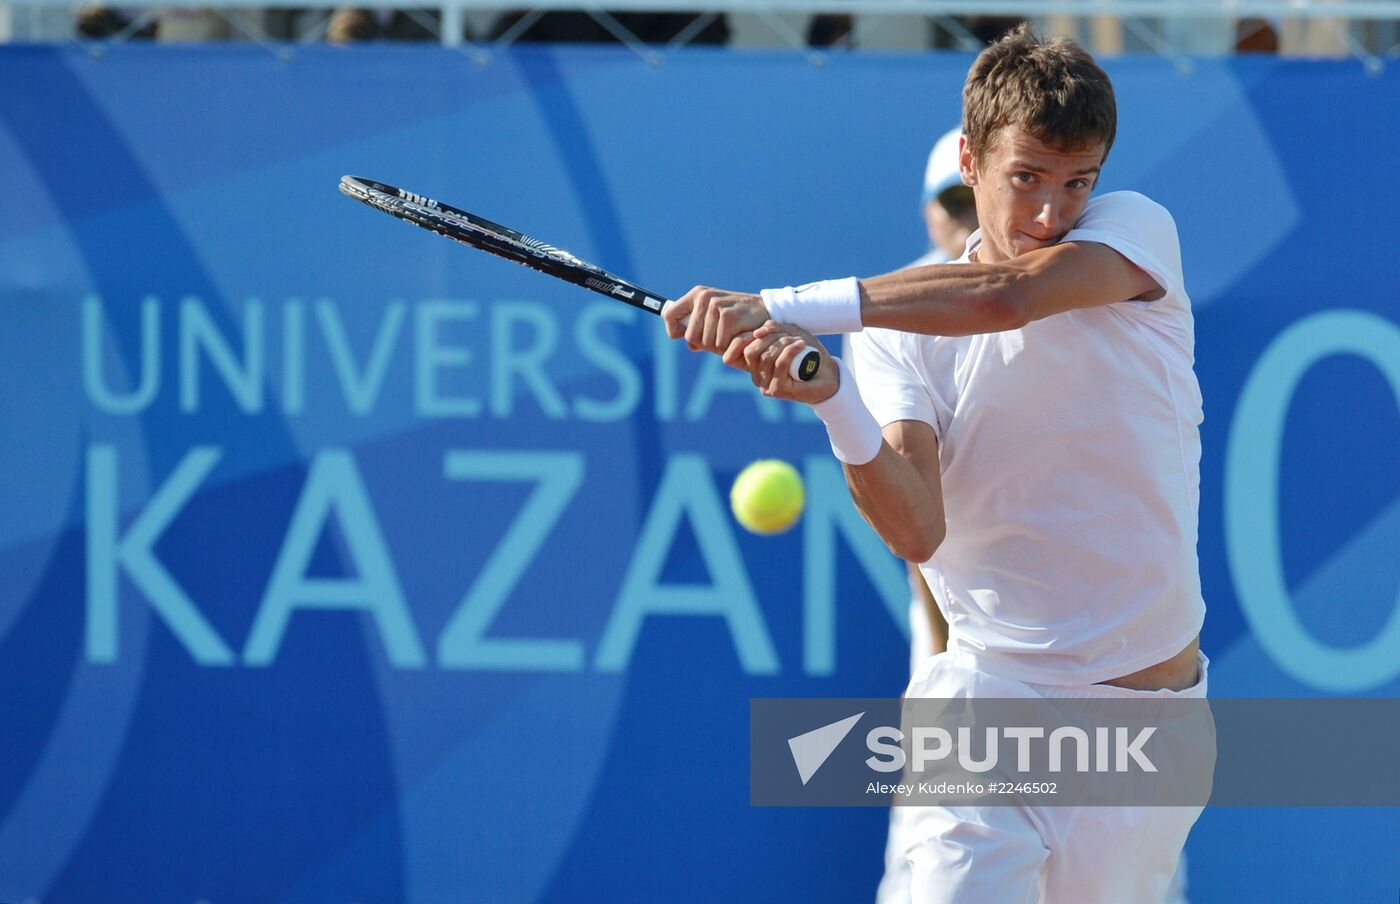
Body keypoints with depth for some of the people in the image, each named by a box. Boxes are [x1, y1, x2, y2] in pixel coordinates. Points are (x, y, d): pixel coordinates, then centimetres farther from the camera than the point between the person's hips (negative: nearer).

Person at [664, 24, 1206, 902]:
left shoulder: (1138, 230, -3)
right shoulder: (899, 332, -2)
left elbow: (1007, 294, -25)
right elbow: (917, 530, -17)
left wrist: (784, 308, -32)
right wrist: (832, 401, -36)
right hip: (989, 700, -1)